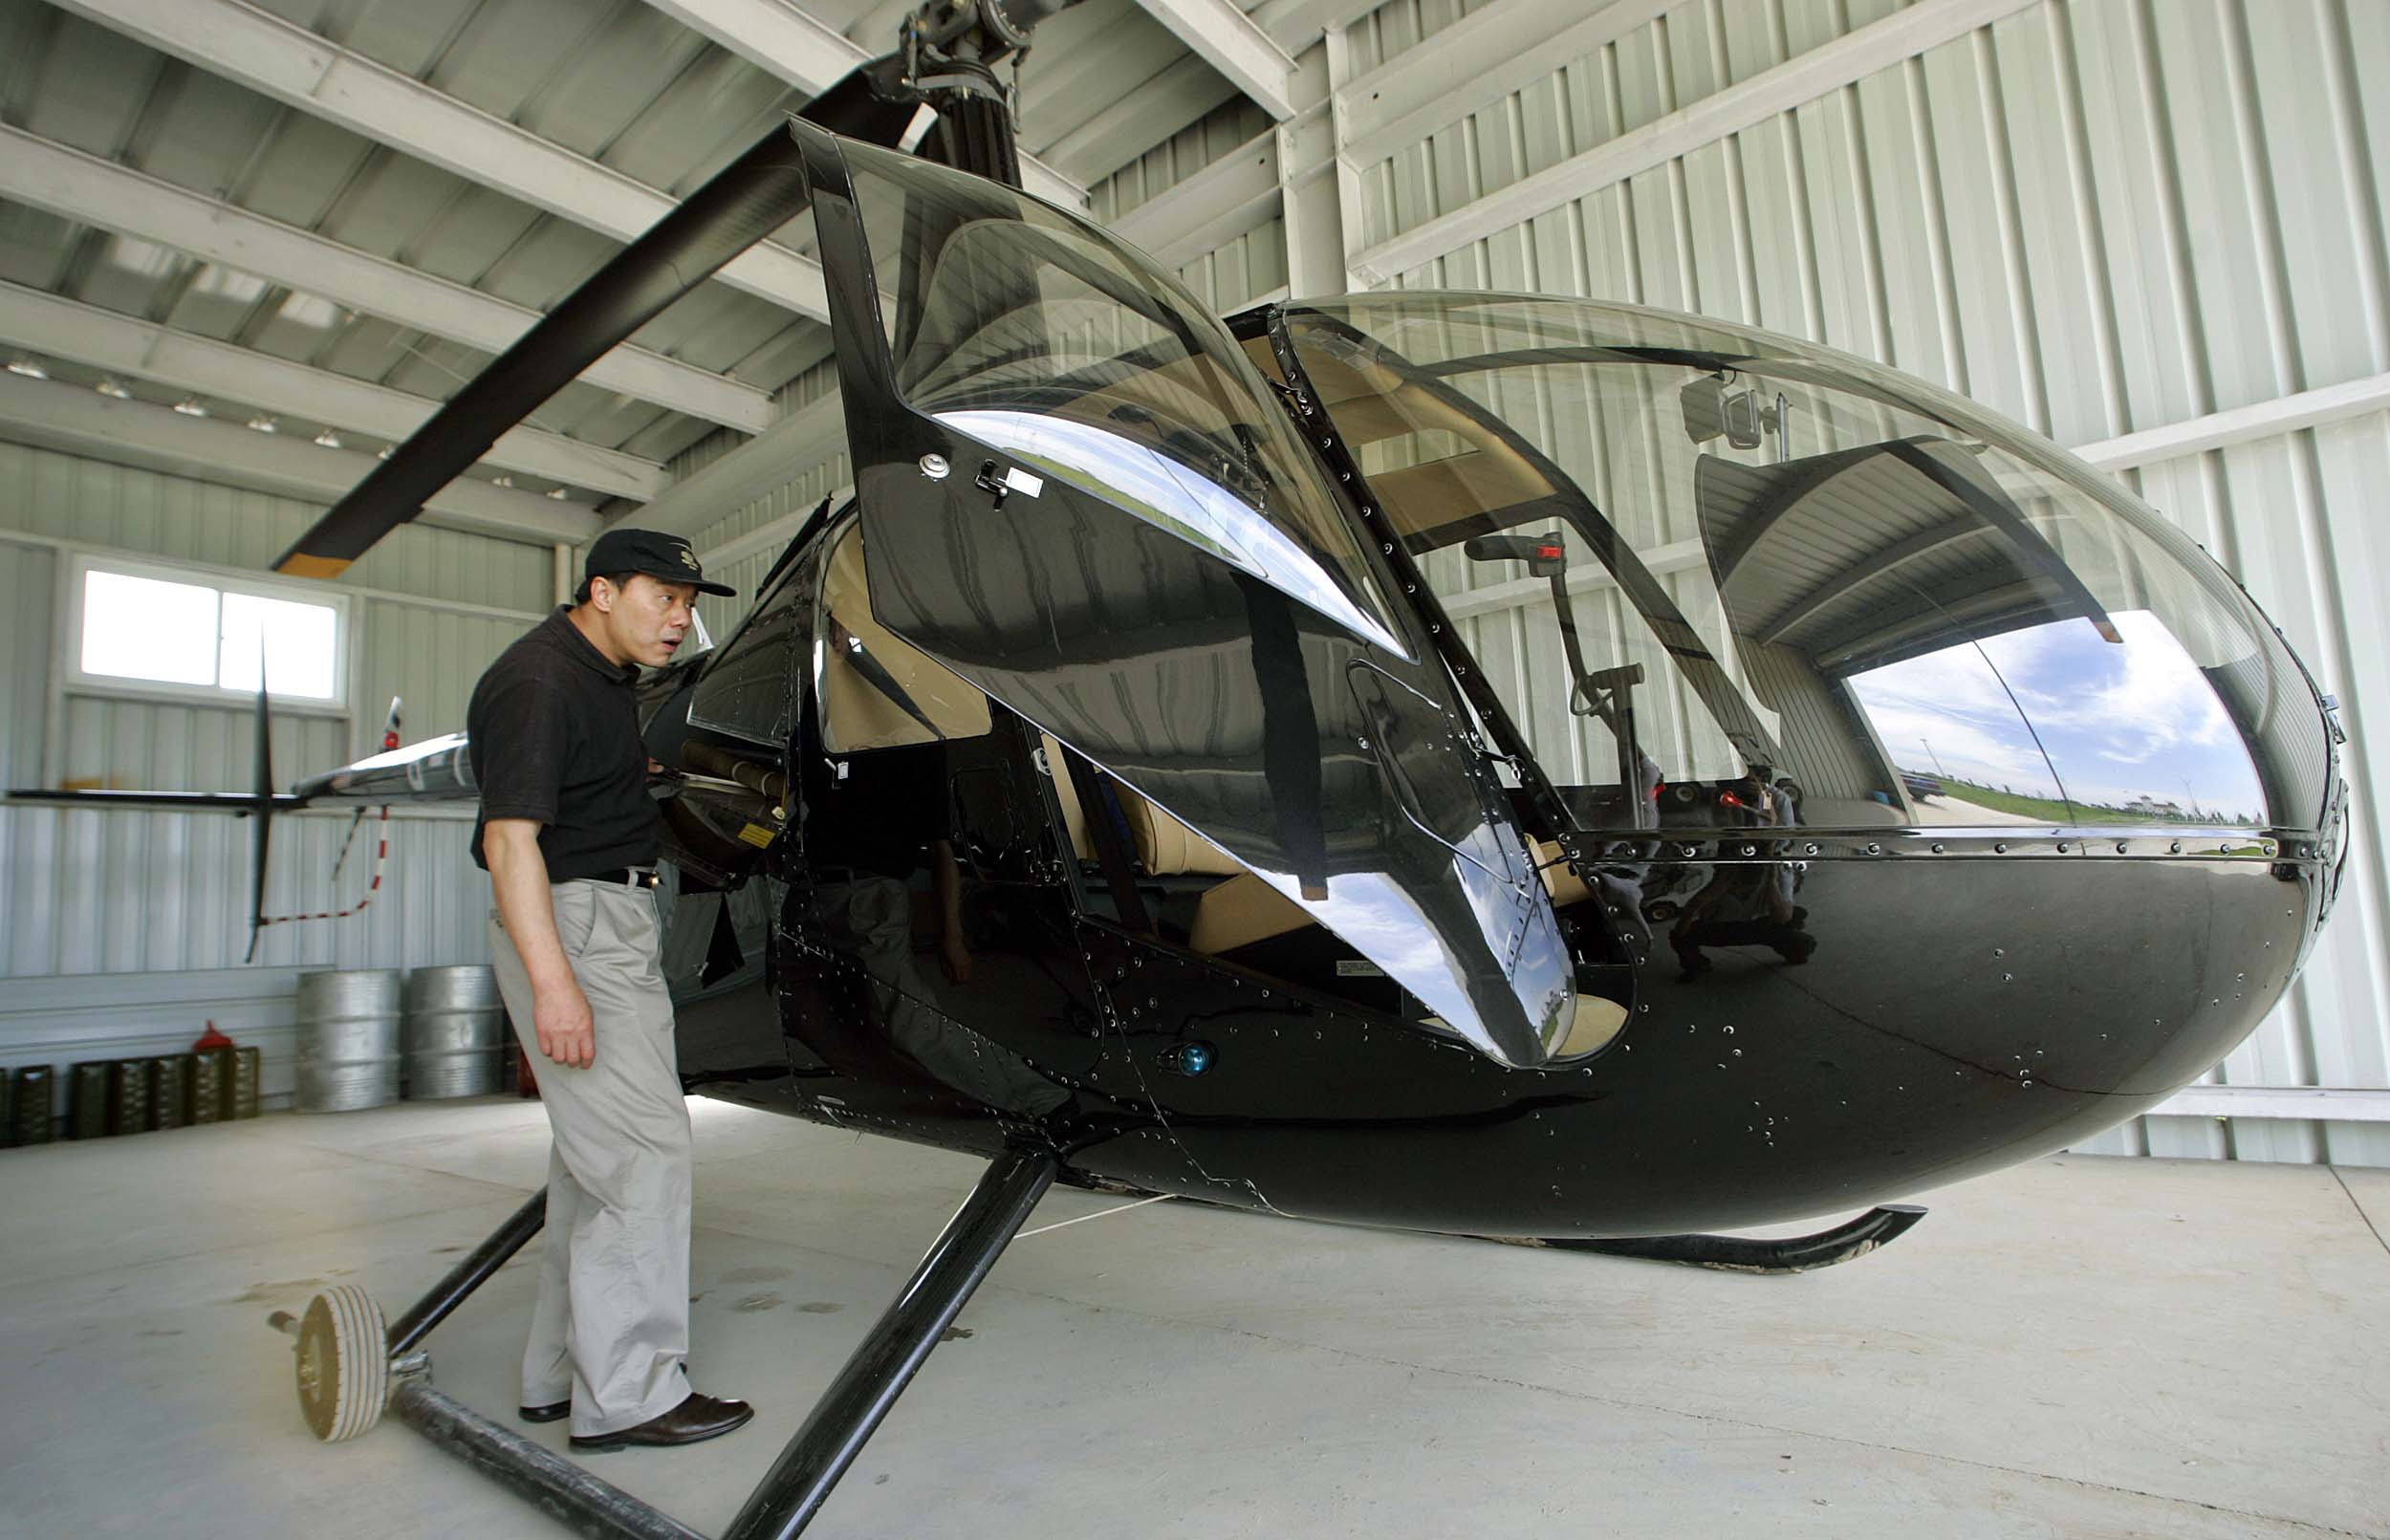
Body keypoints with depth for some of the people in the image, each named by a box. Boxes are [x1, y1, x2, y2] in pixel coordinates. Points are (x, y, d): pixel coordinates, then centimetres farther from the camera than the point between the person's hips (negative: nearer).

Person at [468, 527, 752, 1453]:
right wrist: (552, 979, -29)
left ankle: (560, 1374, 25)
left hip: (620, 923, 10)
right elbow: (510, 836, -24)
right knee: (644, 1149, -10)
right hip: (572, 925, -10)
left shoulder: (607, 675, 14)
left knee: (598, 1153, 14)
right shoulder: (538, 681, -16)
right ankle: (625, 1395, 0)